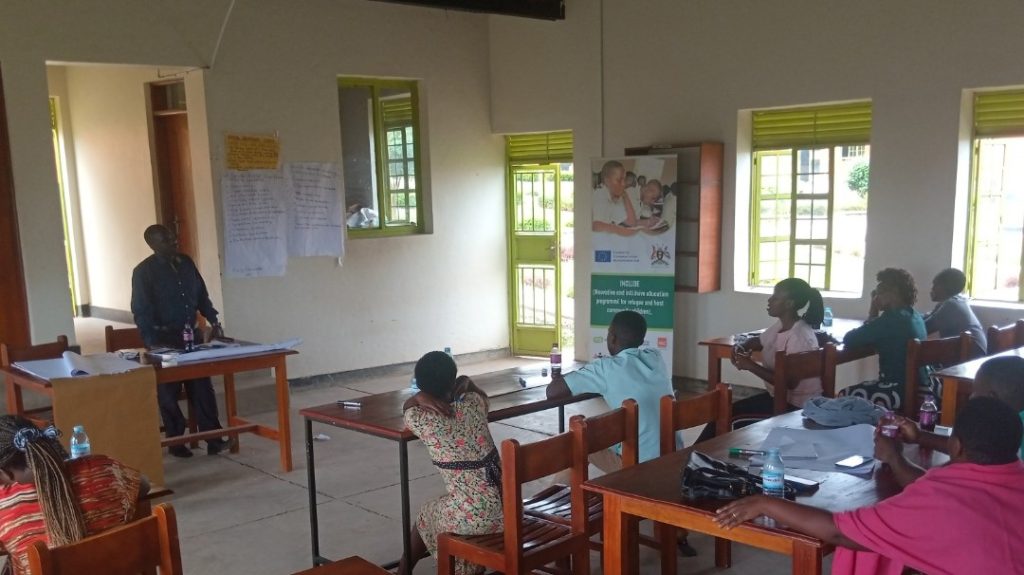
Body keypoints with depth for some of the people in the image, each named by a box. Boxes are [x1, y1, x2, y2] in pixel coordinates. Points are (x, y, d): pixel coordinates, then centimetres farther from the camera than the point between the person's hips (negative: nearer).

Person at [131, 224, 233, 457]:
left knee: (202, 387, 1)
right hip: (164, 338, -5)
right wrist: (150, 340, -22)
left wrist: (213, 321, 7)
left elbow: (201, 295, 15)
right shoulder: (144, 271, -9)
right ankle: (176, 442, 15)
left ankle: (214, 439, 3)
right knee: (169, 392, 4)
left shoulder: (186, 262, 7)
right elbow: (140, 310, -13)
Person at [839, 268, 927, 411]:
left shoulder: (892, 319, -19)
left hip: (902, 391, -10)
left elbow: (849, 340, -13)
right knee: (852, 392, 23)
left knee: (843, 396, 3)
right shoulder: (915, 316, 11)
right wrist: (874, 314, 9)